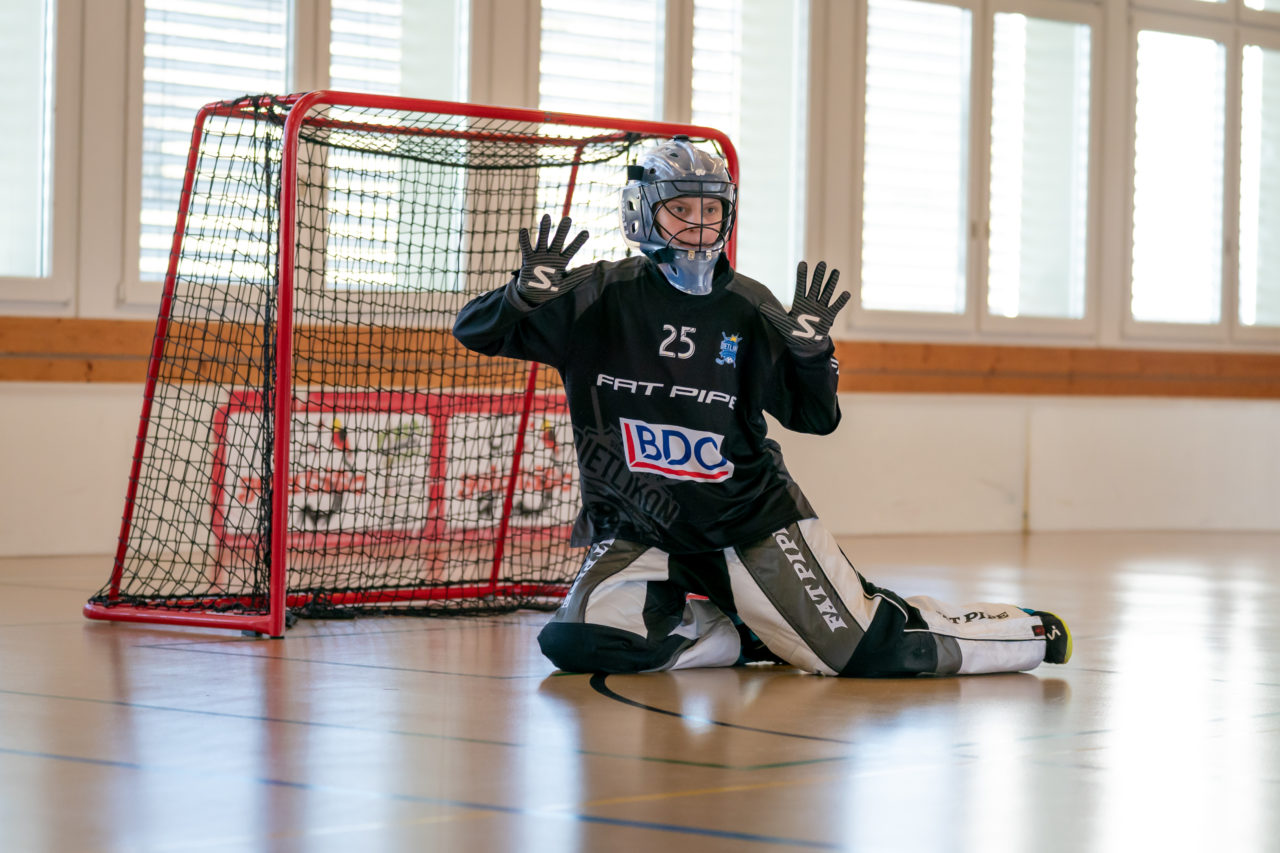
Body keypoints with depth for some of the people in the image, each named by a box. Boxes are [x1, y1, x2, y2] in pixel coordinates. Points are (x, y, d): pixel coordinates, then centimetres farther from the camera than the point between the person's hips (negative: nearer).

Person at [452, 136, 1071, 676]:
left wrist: (811, 345, -17)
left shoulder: (747, 308, -2)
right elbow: (476, 332, -7)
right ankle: (734, 636, 0)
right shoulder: (600, 297, -6)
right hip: (636, 534, 1)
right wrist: (529, 292, -27)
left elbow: (815, 418, 2)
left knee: (870, 650, -7)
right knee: (578, 642, -24)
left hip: (751, 520, 0)